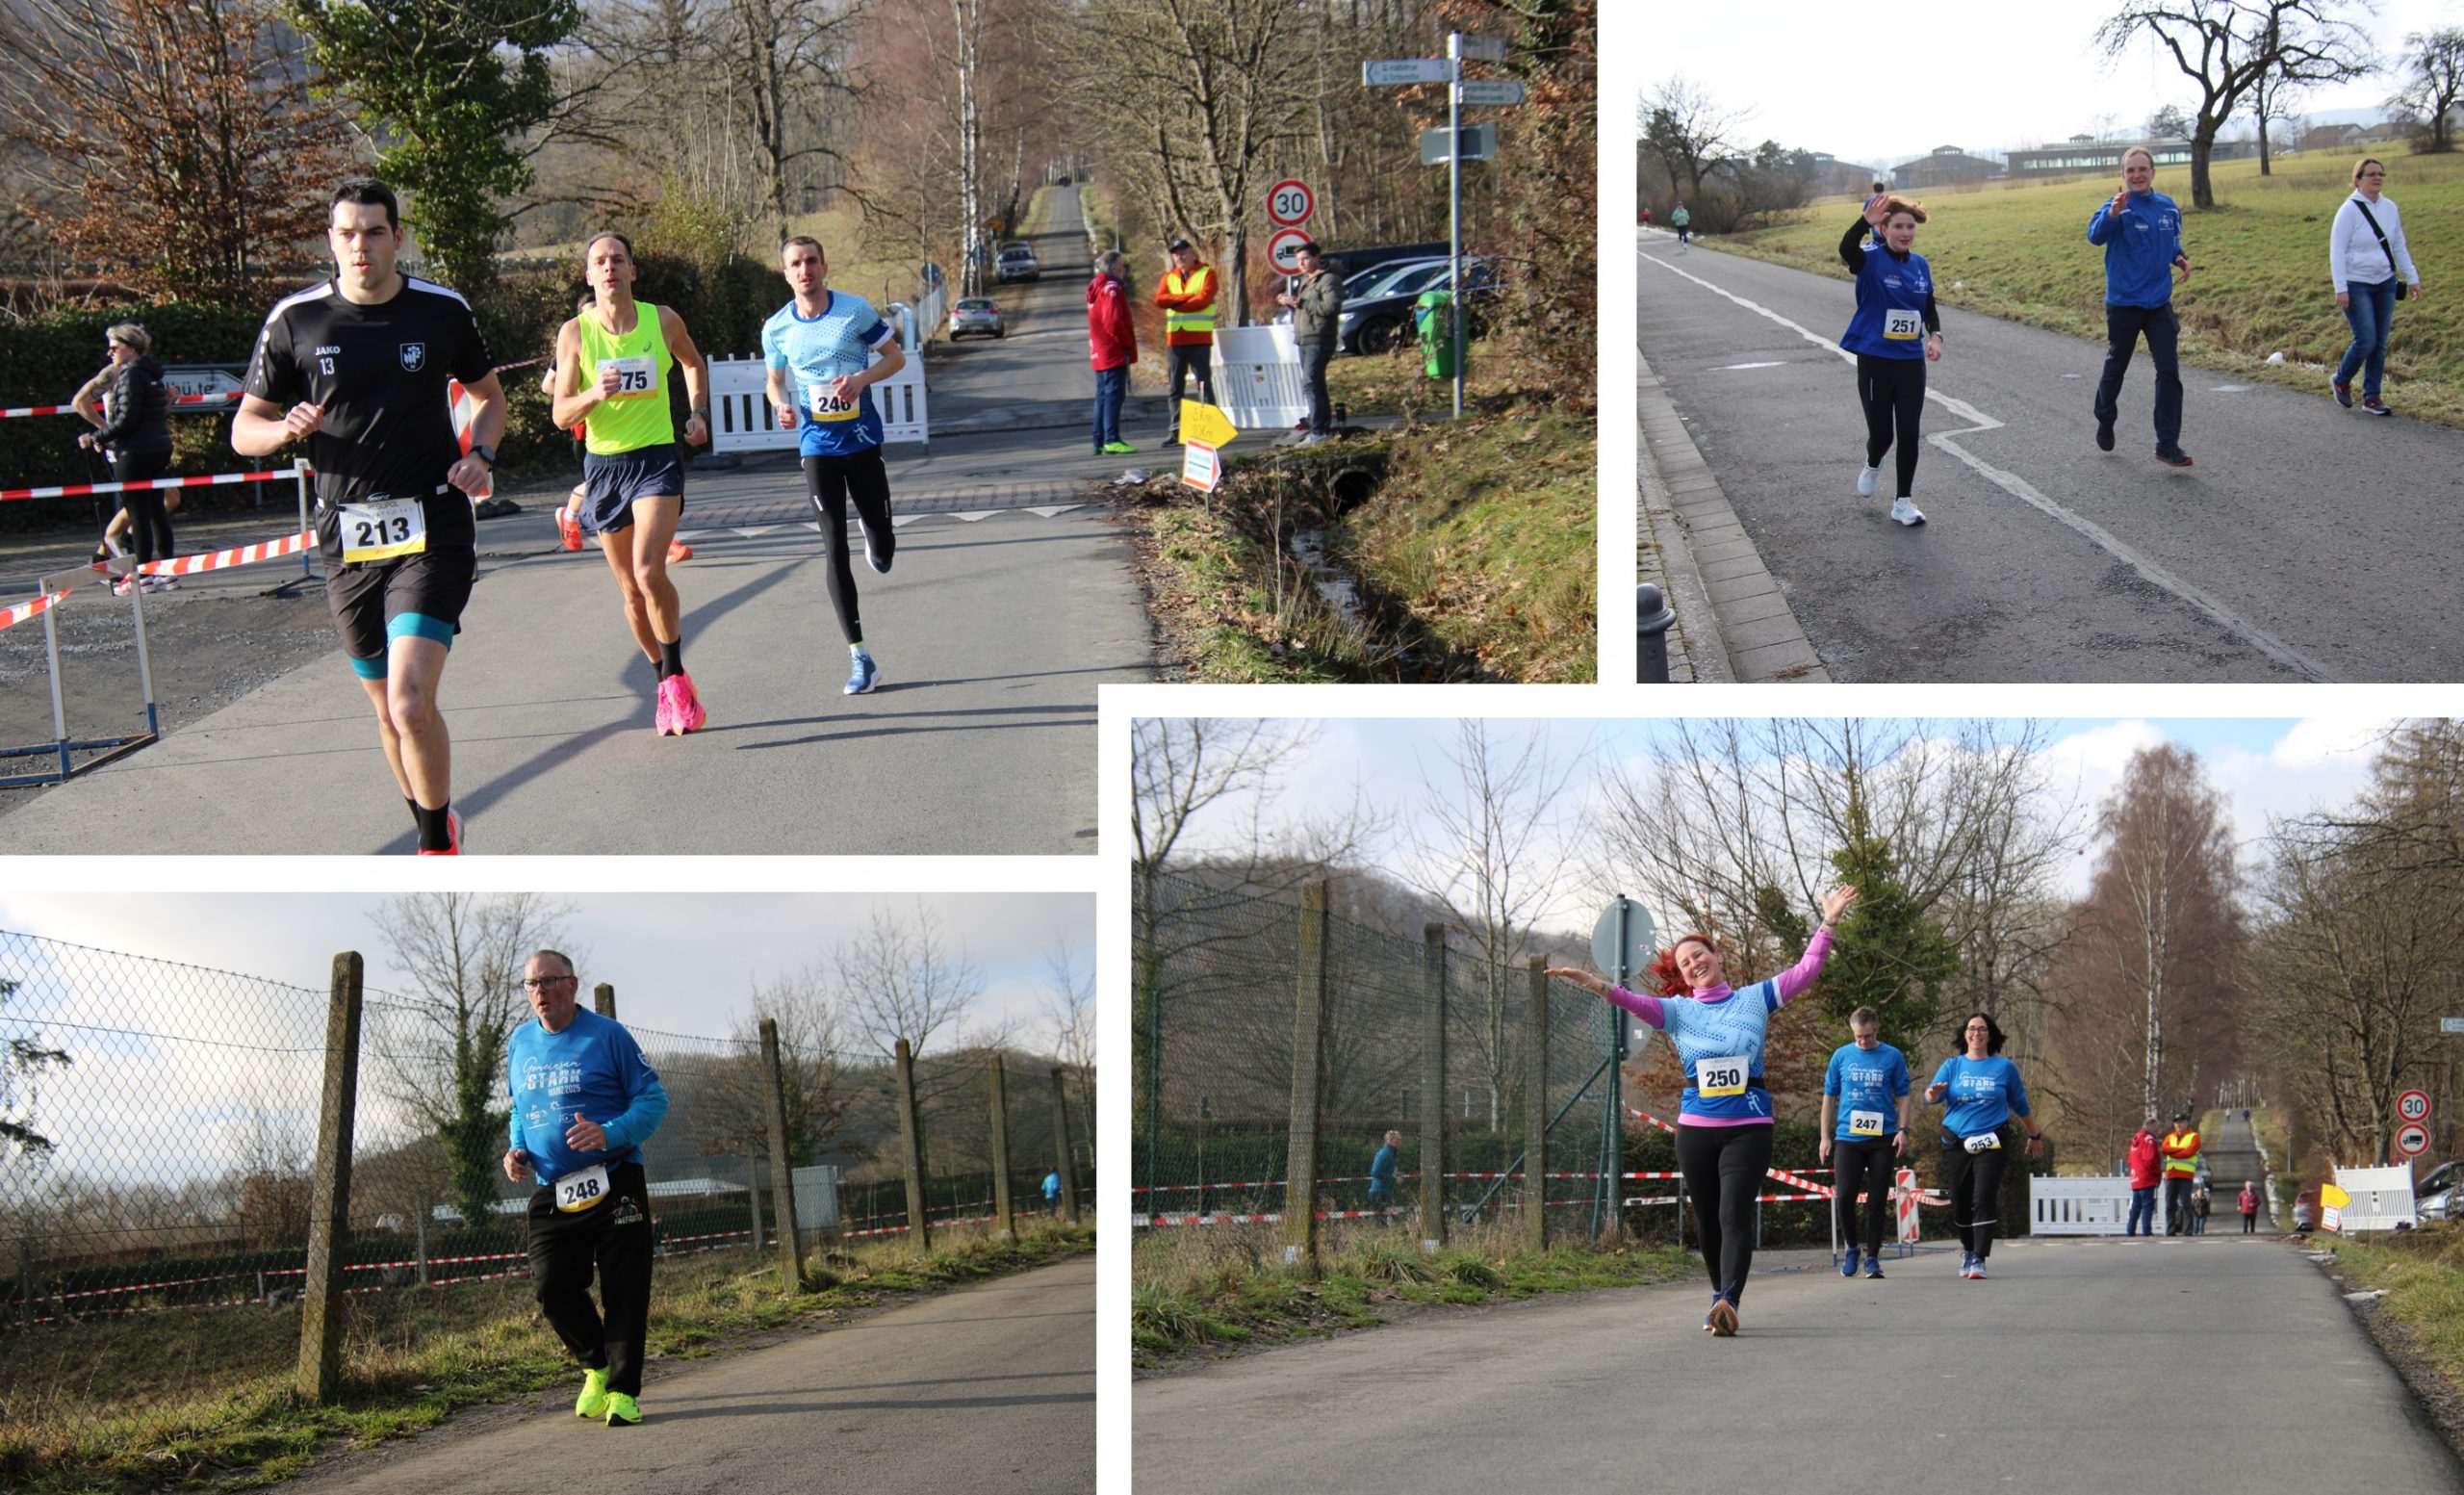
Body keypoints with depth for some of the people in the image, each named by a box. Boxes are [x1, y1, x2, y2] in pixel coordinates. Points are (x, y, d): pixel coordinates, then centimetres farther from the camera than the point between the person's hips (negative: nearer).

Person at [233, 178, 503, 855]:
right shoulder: (295, 320, 1)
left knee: (411, 705, -18)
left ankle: (439, 845, 0)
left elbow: (487, 393, 18)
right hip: (347, 538, 3)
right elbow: (244, 429, 7)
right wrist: (285, 429, -16)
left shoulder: (443, 311, 1)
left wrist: (480, 454, -1)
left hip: (433, 527, -3)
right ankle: (436, 832, 32)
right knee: (388, 711, 12)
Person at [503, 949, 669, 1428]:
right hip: (551, 1193, 4)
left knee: (623, 1292, -4)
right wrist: (517, 1150, 5)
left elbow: (653, 1099, -5)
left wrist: (609, 1134, -22)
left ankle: (623, 1391, 3)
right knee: (551, 1289, -6)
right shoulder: (520, 1044, 12)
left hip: (614, 1186, -4)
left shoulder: (606, 1035, -4)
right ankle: (597, 1366, 18)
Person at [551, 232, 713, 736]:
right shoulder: (574, 333, -3)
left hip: (657, 458, -1)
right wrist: (594, 395, -23)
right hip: (603, 463, 2)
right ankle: (666, 681, 26)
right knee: (631, 590, 7)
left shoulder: (663, 321, 1)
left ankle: (676, 675, -5)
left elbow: (694, 364, 23)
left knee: (649, 572, -21)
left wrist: (698, 413, 12)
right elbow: (561, 414, -4)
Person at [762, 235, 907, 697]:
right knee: (835, 550, -6)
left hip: (863, 439, 0)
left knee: (883, 555, 4)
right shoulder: (776, 328, -1)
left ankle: (875, 540, 45)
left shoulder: (855, 310, -6)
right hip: (818, 446, 0)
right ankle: (859, 658, -3)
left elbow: (896, 356, 2)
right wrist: (782, 405, -10)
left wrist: (863, 378, -17)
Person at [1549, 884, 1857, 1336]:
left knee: (1735, 1214, -15)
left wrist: (1827, 924, -3)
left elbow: (1804, 972, 6)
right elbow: (1639, 1004, -9)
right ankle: (1721, 1296, 25)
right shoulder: (1677, 1010, 8)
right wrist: (1596, 985, -27)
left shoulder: (1753, 999, 9)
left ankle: (1728, 1301, -28)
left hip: (1749, 1125, -2)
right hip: (1696, 1126, 3)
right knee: (1707, 1219, 9)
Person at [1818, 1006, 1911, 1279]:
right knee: (1843, 1197, -8)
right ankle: (1850, 1248, 15)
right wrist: (1825, 1137, 7)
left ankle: (1872, 1257, 10)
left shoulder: (1893, 1057, 4)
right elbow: (1829, 1097, 12)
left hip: (1882, 1139, -1)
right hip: (1848, 1137, 1)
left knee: (1877, 1201, 1)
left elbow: (1902, 1096, 8)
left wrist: (1903, 1130, -3)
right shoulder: (1841, 1056, 7)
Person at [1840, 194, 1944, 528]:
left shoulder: (1920, 265, 4)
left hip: (1912, 363, 4)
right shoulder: (1871, 262, -11)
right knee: (1881, 433, 5)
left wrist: (1935, 335, -6)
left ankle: (1903, 501, 13)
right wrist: (1865, 223, -53)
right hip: (1875, 362, -4)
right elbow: (1846, 250, -34)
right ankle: (1872, 465, 40)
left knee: (1909, 434, 1)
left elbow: (1929, 308, 14)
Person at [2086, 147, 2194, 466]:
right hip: (2123, 304, -3)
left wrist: (2179, 257, -1)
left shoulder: (2169, 208, 3)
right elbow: (2095, 235, -32)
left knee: (2169, 371, -5)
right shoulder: (2117, 207, -13)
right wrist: (2112, 214, -51)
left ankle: (2168, 445, -3)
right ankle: (2105, 421, 40)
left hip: (2160, 304, 3)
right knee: (2116, 368, 13)